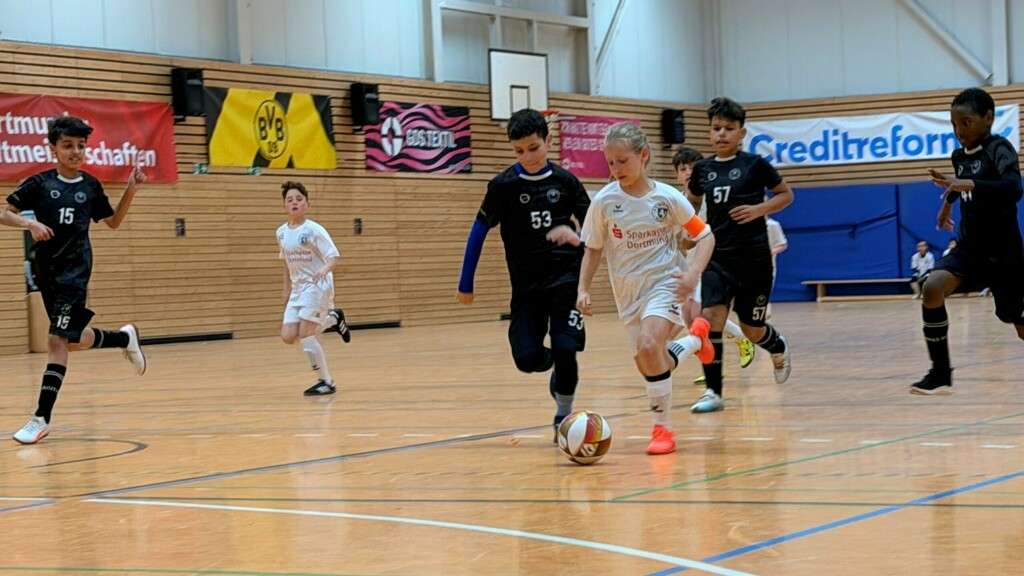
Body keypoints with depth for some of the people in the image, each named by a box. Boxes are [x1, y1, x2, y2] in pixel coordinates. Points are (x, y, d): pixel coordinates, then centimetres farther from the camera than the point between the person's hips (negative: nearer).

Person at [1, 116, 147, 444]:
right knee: (74, 341, 10)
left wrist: (131, 189, 3)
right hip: (46, 272, 2)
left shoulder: (90, 186, 3)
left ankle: (42, 418, -9)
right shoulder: (40, 183, -1)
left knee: (58, 341, -10)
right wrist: (30, 223, -20)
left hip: (75, 272, -2)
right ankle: (125, 338, 39)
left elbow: (113, 222, 16)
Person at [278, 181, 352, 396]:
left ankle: (327, 382, 0)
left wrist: (325, 269, -38)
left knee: (304, 334, -14)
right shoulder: (282, 232, 5)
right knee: (288, 336, -2)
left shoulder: (314, 230, -13)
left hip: (318, 286, -7)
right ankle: (332, 319, 22)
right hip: (298, 288, 7)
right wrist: (287, 290, 20)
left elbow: (334, 257, -17)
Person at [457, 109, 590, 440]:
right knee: (527, 359, -10)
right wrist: (466, 284, 4)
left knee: (565, 350, -13)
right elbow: (479, 231, 3)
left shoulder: (565, 180, 0)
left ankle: (563, 415, 12)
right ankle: (557, 371, 26)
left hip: (566, 278, 0)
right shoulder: (503, 185, -5)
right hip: (526, 284, 0)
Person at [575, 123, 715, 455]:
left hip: (664, 282, -4)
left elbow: (705, 235, -4)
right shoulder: (604, 201, -8)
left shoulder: (667, 197, -12)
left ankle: (662, 428, -12)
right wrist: (583, 289, -7)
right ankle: (695, 339, 37)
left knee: (648, 346, -28)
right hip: (628, 291, 4)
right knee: (648, 365, 4)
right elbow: (593, 249, 4)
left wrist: (693, 272, -19)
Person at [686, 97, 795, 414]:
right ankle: (713, 392, -10)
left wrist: (760, 209, -12)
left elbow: (786, 194, 4)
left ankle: (779, 347, 42)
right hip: (717, 257, 2)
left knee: (752, 330, 6)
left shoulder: (754, 165, -6)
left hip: (753, 258, -2)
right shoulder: (703, 169, 4)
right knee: (711, 317, -17)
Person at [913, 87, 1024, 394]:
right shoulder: (959, 155, 5)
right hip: (969, 247, 6)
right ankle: (940, 374, -17)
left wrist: (967, 184, -45)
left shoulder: (999, 148, -17)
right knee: (932, 288, -21)